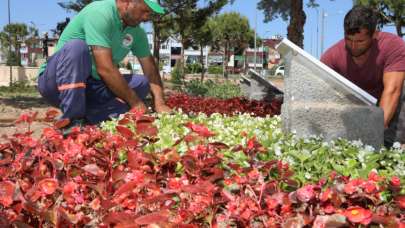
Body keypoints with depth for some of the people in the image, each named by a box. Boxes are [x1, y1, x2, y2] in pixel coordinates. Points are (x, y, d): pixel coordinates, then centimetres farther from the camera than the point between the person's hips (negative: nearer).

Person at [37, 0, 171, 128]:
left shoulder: (137, 32, 1)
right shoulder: (100, 13, -22)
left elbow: (150, 67, 4)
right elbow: (105, 68, -28)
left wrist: (160, 103, -10)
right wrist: (134, 102, -21)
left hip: (90, 87, 7)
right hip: (56, 82, -7)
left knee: (142, 83, -6)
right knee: (77, 46, -33)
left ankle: (88, 118, -19)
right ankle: (72, 120, -30)